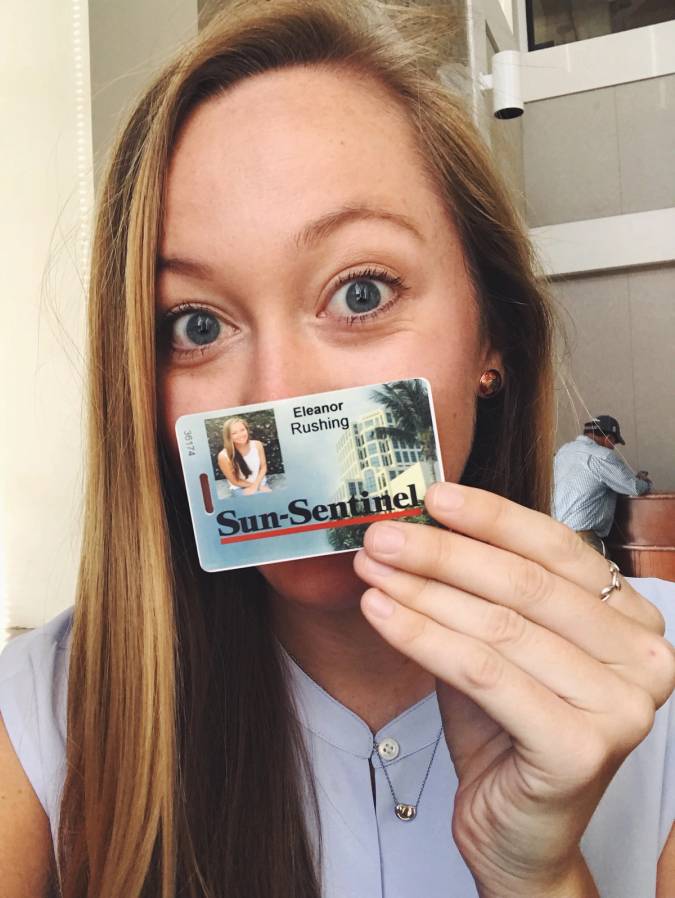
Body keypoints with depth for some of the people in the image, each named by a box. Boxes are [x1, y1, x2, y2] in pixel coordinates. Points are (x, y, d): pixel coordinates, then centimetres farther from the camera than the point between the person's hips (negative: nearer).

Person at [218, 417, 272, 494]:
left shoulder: (257, 445, -11)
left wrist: (256, 485, -14)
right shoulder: (224, 456, -20)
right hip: (240, 489, -4)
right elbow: (235, 481, -11)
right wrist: (259, 487, -12)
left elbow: (263, 467, 1)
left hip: (262, 483, 4)